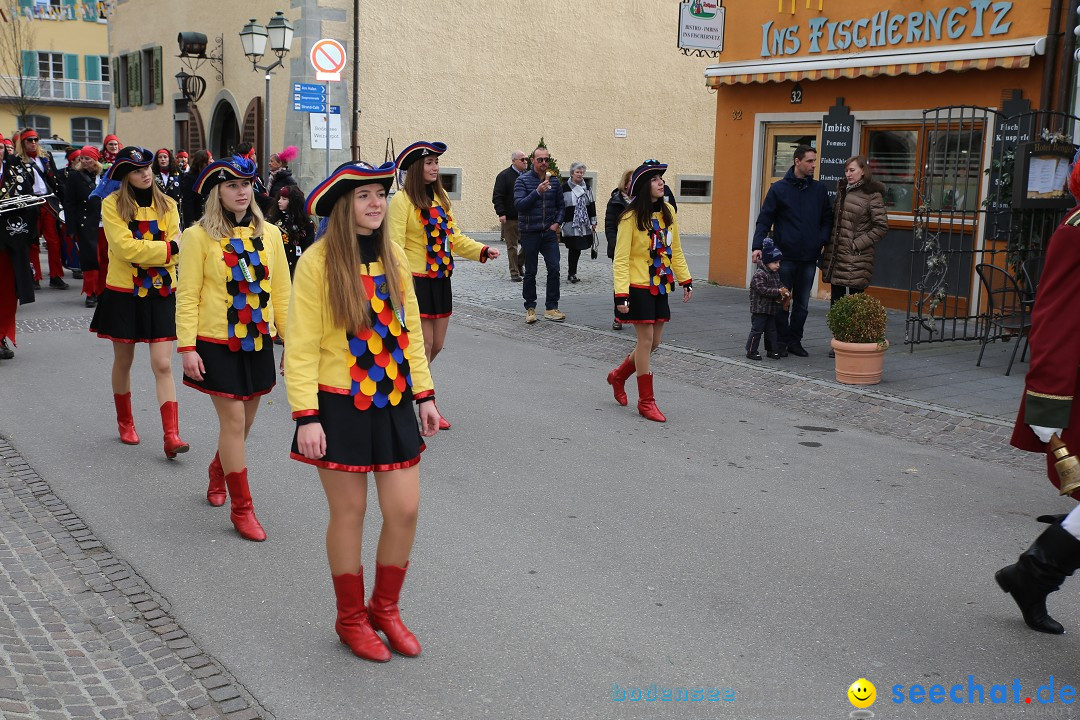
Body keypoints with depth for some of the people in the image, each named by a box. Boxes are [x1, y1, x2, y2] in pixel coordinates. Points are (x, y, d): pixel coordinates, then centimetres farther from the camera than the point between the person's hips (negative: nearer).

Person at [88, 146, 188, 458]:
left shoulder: (167, 205, 2)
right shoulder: (113, 204, -7)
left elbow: (176, 253, -5)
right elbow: (124, 247, -19)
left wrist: (142, 250, -19)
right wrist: (168, 247, -16)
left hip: (160, 294, 1)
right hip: (123, 294, -1)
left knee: (163, 365, -5)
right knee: (123, 360, 14)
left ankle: (171, 435, -8)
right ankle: (125, 422, 33)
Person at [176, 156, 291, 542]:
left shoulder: (268, 234, 3)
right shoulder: (199, 236, -8)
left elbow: (280, 292, 7)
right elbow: (187, 296, -7)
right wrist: (187, 347, -12)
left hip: (257, 342, 4)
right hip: (217, 344, -4)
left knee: (242, 422, 14)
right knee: (233, 421, -4)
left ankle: (218, 473, 44)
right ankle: (241, 508, 9)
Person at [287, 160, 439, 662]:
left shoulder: (393, 257, 4)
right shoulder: (318, 261, -12)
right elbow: (301, 345, -12)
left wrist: (424, 394, 7)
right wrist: (306, 416, -16)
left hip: (393, 403, 5)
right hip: (341, 407, -5)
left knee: (404, 510, 5)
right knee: (348, 512, 6)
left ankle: (385, 609, 27)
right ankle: (351, 619, 26)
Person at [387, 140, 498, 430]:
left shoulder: (440, 197, 12)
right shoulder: (402, 200, -11)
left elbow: (454, 236, 16)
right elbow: (395, 246, -15)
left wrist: (483, 251, 2)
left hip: (441, 280, 8)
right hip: (417, 281, -7)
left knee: (436, 345, 13)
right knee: (423, 346, -3)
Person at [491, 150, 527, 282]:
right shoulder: (504, 176, -4)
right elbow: (497, 196, -9)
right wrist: (501, 213, -18)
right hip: (510, 218, -5)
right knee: (512, 246, 1)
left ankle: (519, 263, 27)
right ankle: (514, 272, 9)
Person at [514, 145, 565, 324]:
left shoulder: (554, 181, 8)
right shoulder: (522, 180, -4)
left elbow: (560, 205, 17)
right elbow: (519, 205, -16)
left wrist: (557, 222, 1)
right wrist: (537, 192, -27)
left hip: (549, 232, 3)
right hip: (530, 233, -3)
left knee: (554, 269, -5)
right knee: (530, 272, 5)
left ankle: (551, 308, 3)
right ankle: (530, 308, 15)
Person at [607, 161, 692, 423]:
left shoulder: (668, 212, 6)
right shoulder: (631, 217, -12)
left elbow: (675, 251, 16)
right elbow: (621, 259, -14)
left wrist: (686, 280, 12)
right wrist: (621, 295, -21)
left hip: (660, 286, 7)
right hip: (639, 286, -7)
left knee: (654, 342, 10)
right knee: (646, 340, -5)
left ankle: (619, 375, 34)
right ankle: (646, 401, 6)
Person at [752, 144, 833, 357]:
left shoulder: (819, 189, 9)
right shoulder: (779, 188, -1)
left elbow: (827, 219, 15)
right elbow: (765, 219, -2)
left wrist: (822, 240, -3)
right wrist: (758, 246, -13)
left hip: (809, 258, 3)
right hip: (785, 256, -3)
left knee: (802, 303, 9)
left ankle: (795, 341, 18)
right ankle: (781, 340, 12)